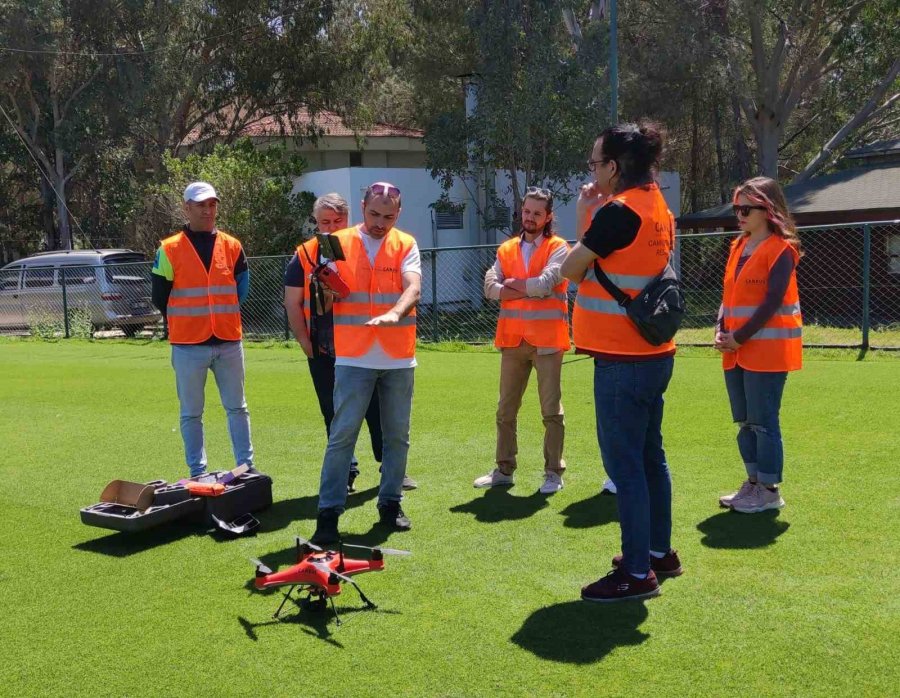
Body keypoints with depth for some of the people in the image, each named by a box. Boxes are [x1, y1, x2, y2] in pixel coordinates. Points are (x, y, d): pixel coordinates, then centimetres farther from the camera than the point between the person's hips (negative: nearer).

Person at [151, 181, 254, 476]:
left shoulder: (232, 246, 6)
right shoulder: (169, 249, -2)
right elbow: (159, 296, 2)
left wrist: (223, 317, 8)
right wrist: (184, 322, 7)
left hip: (229, 342, 3)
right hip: (188, 345, -2)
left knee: (237, 408, 8)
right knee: (191, 413, 6)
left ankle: (247, 467, 16)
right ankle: (198, 473, 15)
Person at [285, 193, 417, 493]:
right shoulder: (304, 256, 4)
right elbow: (293, 303, 5)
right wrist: (305, 343, -1)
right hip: (323, 353, 1)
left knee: (378, 410, 3)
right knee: (335, 416, 7)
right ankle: (345, 474, 18)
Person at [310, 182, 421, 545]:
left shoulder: (405, 244, 5)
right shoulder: (340, 243, 3)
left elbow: (413, 287, -12)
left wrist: (395, 313, -32)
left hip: (399, 358, 2)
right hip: (354, 358, -2)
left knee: (397, 435, 9)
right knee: (342, 435, -4)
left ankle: (390, 504, 23)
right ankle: (328, 512, 0)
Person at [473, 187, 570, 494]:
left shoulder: (558, 248, -2)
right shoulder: (506, 249, 11)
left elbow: (545, 283, -18)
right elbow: (490, 287, -1)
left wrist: (512, 283, -3)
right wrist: (529, 290, -10)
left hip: (546, 340, -5)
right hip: (513, 339, 5)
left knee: (551, 410, 1)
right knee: (506, 409, 11)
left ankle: (554, 472, 10)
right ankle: (504, 469, 22)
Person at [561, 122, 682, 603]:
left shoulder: (619, 211, -17)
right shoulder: (657, 208, 12)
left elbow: (570, 270, -9)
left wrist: (584, 218, 2)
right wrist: (596, 217, 11)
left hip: (623, 359, -10)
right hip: (653, 353, 10)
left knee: (624, 464, -4)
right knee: (650, 456, 18)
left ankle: (637, 572, 3)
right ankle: (658, 552, 29)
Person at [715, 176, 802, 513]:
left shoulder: (781, 249, -9)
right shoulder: (738, 247, 14)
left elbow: (772, 301, -16)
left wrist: (740, 338, -16)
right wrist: (722, 331, -2)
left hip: (766, 349, -8)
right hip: (736, 351, 8)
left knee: (763, 421, -4)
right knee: (745, 421, 13)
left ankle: (769, 490, 6)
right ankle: (754, 482, 23)